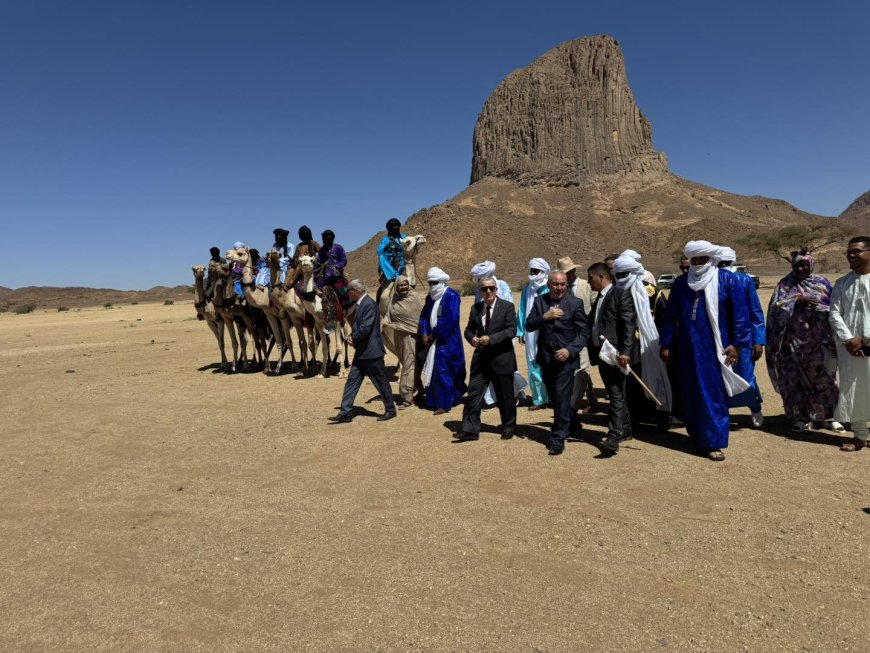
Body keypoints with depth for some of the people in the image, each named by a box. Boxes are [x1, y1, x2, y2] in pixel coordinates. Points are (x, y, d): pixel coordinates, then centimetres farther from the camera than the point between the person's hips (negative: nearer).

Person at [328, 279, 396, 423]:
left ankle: (390, 410, 17)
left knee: (381, 382, 4)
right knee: (352, 380, 7)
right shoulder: (361, 304, 13)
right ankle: (346, 412, 10)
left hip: (371, 351, -10)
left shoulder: (369, 304, -19)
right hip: (362, 352, 10)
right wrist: (352, 336, 2)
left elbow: (365, 328, -25)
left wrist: (353, 339, -10)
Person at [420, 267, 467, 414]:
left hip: (447, 340, -7)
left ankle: (444, 404, 1)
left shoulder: (451, 295, -12)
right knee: (433, 370, 11)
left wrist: (434, 334, -15)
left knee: (443, 372, -7)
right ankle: (435, 400, 24)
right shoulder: (430, 297, 11)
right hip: (433, 340, 7)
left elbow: (450, 319, -20)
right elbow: (424, 315, 12)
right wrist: (424, 333, -4)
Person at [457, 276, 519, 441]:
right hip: (481, 358, 4)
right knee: (474, 393, -2)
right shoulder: (475, 308, 8)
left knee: (505, 396, 9)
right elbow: (469, 329, 14)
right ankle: (470, 429, 4)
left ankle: (509, 428, 27)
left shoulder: (507, 307, -5)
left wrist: (491, 338, -22)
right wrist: (472, 338, -10)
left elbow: (512, 330, -13)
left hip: (501, 358, -3)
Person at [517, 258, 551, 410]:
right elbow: (522, 310, 11)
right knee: (534, 366, 6)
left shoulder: (549, 289, -6)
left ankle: (553, 397, 14)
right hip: (530, 334, 4)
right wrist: (521, 331, 7)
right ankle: (539, 399, 15)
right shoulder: (527, 289, 9)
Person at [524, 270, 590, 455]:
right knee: (554, 397, 17)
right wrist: (544, 317, -18)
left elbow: (583, 332, -6)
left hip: (565, 358, -4)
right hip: (546, 357, 4)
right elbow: (528, 326, -1)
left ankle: (558, 439, 5)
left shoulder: (575, 303, -5)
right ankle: (571, 423, 41)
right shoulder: (539, 301, 4)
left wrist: (570, 350, -19)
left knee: (561, 398, -6)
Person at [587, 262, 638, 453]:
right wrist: (593, 351, 9)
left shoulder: (621, 294, -8)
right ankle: (625, 429, 27)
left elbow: (629, 324, -16)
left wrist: (625, 351, -22)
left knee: (616, 395, -10)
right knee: (615, 394, 16)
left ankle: (614, 437, -13)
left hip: (616, 354, -9)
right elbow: (592, 325, 18)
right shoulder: (599, 298, 18)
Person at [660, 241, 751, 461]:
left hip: (716, 348, -3)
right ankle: (697, 434, 25)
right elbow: (670, 315, 8)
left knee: (714, 394, 0)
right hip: (689, 348, 3)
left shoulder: (727, 280, -3)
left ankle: (713, 441, 6)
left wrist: (737, 343, -10)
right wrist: (666, 344, 6)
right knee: (692, 392, 10)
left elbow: (740, 313, -4)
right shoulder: (680, 283, 5)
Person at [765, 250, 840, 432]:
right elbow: (775, 307, -8)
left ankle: (829, 415, 18)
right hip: (794, 341, -1)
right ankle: (800, 417, 14)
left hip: (819, 340, 1)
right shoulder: (785, 284, 3)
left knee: (824, 378, 4)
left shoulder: (822, 283, 6)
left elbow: (834, 309, 4)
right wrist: (796, 300, -19)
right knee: (796, 379, 3)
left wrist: (816, 307, -15)